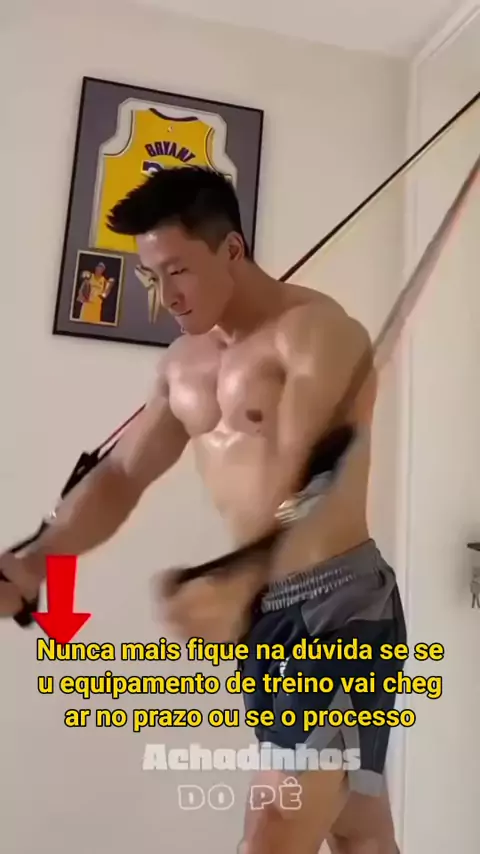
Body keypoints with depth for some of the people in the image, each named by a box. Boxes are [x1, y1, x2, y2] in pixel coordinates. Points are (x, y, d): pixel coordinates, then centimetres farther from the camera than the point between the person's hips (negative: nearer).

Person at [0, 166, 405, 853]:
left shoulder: (315, 329, -12)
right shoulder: (184, 362, 12)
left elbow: (304, 481, -26)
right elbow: (121, 477, 10)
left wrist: (235, 588, -43)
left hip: (338, 603, -7)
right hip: (263, 613, 7)